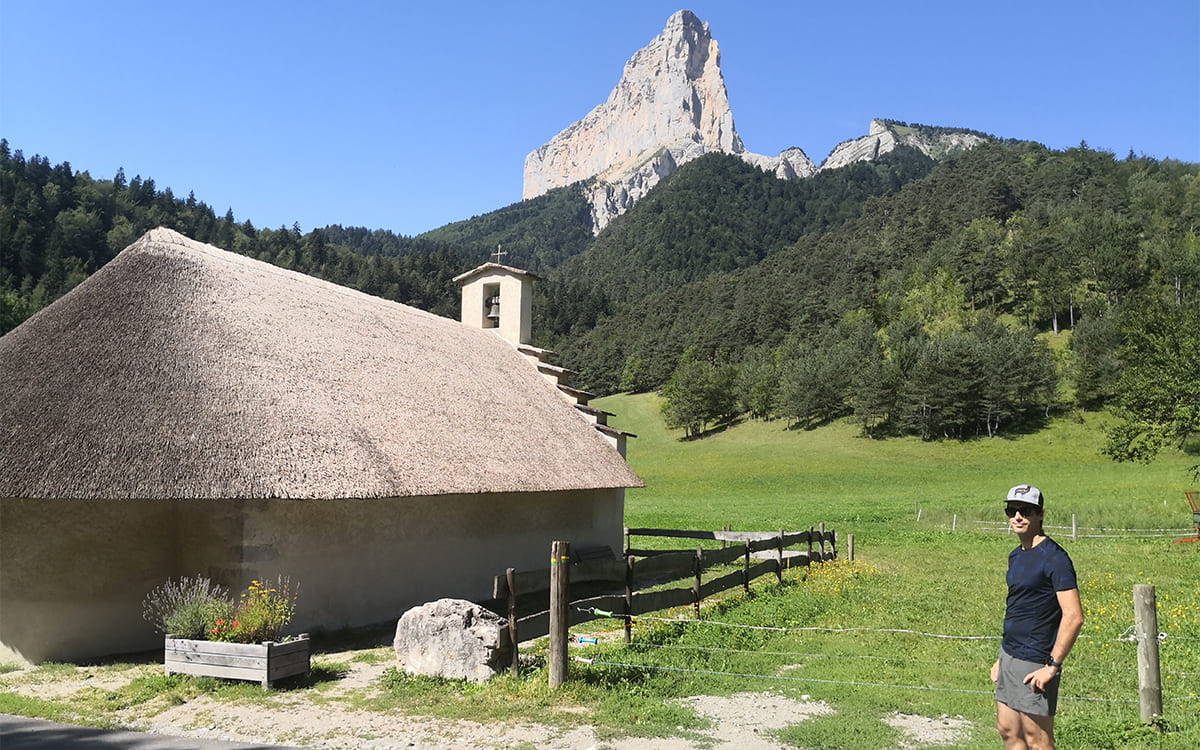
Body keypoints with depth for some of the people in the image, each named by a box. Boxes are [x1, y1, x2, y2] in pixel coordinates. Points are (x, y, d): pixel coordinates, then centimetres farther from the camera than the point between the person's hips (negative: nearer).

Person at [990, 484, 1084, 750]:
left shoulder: (1054, 557, -15)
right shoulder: (1016, 556, 12)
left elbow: (1073, 617, -20)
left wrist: (1052, 666, -21)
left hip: (1034, 663, -9)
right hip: (1009, 656, 9)